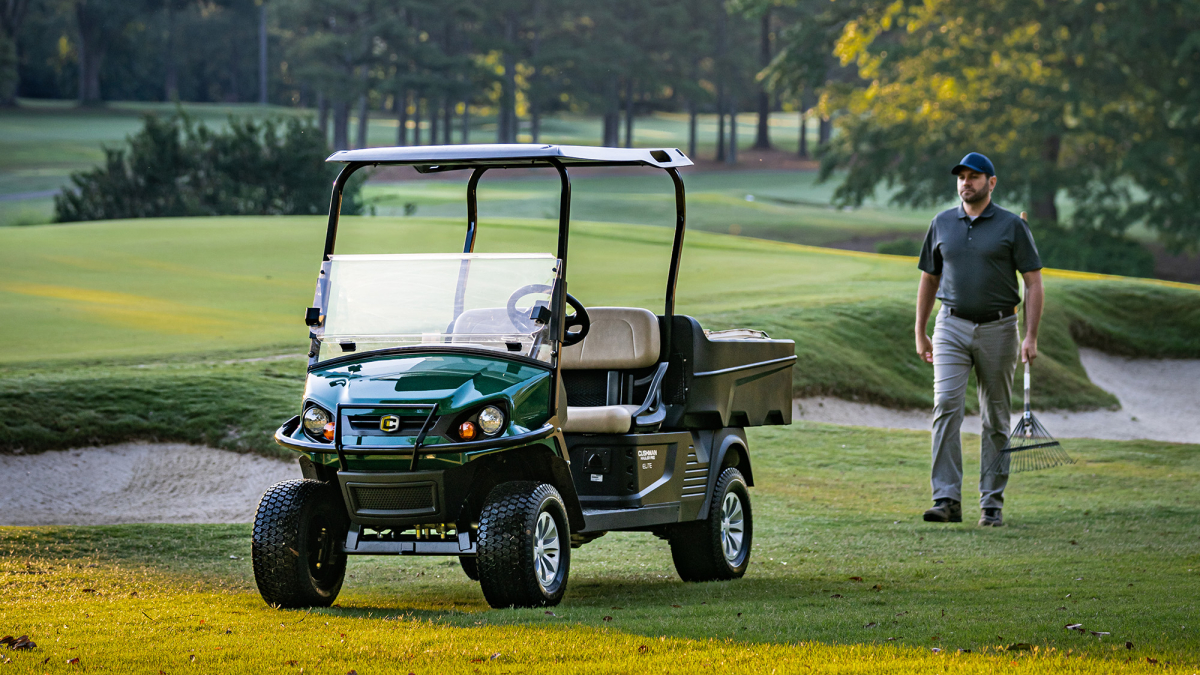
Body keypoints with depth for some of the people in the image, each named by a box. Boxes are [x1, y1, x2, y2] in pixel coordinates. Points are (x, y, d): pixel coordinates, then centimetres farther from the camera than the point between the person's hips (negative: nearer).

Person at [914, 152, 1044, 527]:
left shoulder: (1012, 226, -1)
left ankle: (992, 503, 11)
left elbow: (1033, 283, -2)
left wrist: (1031, 336, -11)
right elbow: (929, 279, 16)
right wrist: (920, 333, 14)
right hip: (952, 328, 1)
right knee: (946, 407, -14)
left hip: (998, 329, -1)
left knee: (996, 420, 4)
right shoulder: (942, 224, 8)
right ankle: (946, 500, -17)